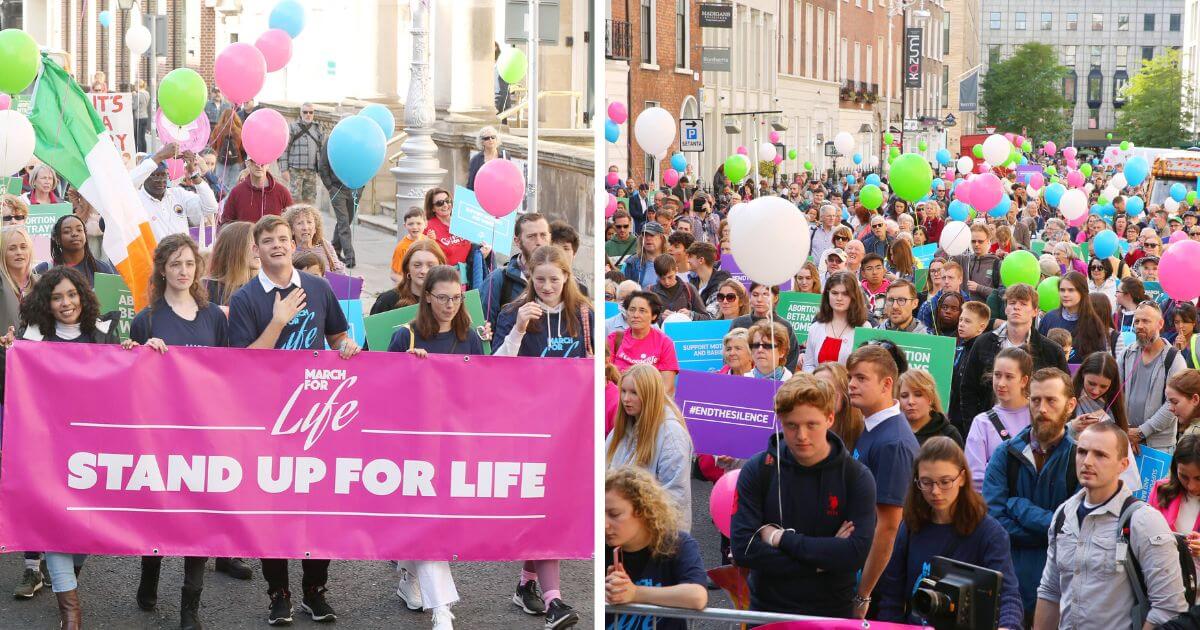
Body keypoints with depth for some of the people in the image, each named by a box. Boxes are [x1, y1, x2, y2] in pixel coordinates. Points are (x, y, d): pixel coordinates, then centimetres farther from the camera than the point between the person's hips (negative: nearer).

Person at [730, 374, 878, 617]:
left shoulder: (857, 477, -9)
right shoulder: (757, 471, -9)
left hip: (832, 614, 0)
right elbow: (743, 549, -16)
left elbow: (856, 554, -20)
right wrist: (819, 562, -19)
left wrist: (780, 538, -17)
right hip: (768, 609, 0)